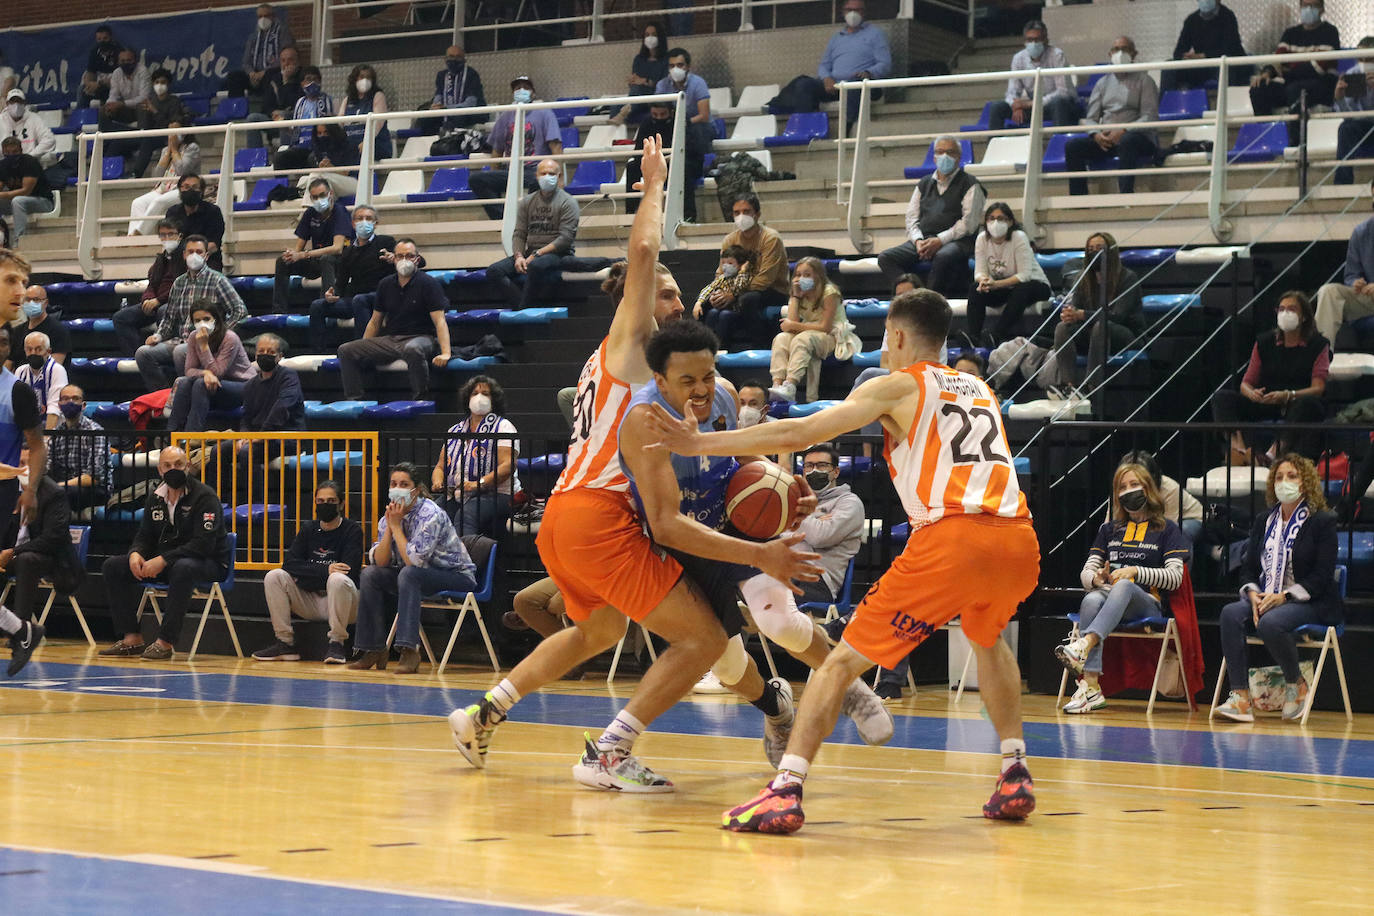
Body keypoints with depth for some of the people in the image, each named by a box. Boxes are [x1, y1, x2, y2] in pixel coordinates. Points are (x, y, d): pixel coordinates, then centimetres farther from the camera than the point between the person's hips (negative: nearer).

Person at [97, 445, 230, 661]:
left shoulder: (205, 497, -12)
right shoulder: (155, 498, 9)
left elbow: (204, 543, -22)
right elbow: (145, 535, 16)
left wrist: (163, 560, -28)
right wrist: (135, 554, -10)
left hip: (208, 564, -7)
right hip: (163, 563, 7)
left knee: (183, 568, -42)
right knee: (112, 566, -6)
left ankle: (165, 642, -38)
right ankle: (132, 639, -12)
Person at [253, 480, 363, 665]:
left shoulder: (352, 530, -4)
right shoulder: (308, 529, 10)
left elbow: (349, 571, -17)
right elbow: (290, 563, -4)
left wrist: (309, 573, -14)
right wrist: (325, 570, -20)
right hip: (310, 602, 5)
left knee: (338, 579, -36)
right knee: (274, 577, -12)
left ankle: (336, 643, -25)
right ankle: (285, 643, -12)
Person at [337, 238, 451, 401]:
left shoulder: (428, 284, -4)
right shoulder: (386, 284, 13)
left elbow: (439, 321, -13)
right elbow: (375, 322, 21)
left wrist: (445, 352, -27)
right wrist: (363, 350, 14)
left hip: (421, 338, -6)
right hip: (390, 339, 6)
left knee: (412, 349, -43)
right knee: (346, 351, -7)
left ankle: (420, 399, -32)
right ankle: (353, 400, -7)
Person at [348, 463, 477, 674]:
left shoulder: (431, 515, -21)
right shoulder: (390, 515, 1)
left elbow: (413, 561, -28)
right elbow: (380, 562, -6)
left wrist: (396, 526, -21)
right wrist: (389, 526, -16)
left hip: (457, 577, -7)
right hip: (418, 578, 8)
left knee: (408, 574, -33)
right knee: (370, 574, -8)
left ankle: (409, 650, -38)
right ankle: (374, 650, -8)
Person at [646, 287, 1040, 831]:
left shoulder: (897, 386, 12)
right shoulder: (979, 390, 28)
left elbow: (797, 434, 5)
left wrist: (700, 444, 9)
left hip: (950, 540, -5)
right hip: (1019, 541, 6)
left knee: (844, 660, 2)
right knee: (989, 641, 36)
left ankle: (784, 792, -10)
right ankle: (1015, 777, 26)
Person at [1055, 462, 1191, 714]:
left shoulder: (1166, 529, 15)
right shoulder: (1109, 530, 26)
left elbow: (1175, 577, 1)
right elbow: (1086, 573, 18)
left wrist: (1135, 571, -13)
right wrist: (1097, 579, -7)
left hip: (1147, 602, -3)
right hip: (1106, 595, 3)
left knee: (1124, 587, -39)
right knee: (1091, 600, -36)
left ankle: (1084, 644, -63)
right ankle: (1091, 688, -48)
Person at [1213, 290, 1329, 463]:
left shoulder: (1318, 345, 5)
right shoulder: (1264, 342, 14)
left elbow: (1318, 388, -7)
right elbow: (1246, 382, 11)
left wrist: (1287, 396, -26)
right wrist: (1252, 393, -16)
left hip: (1297, 405, -3)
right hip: (1264, 404, 3)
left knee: (1308, 404, -38)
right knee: (1222, 397, -19)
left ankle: (1278, 450, -51)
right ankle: (1238, 446, -46)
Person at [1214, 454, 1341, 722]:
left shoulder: (1322, 521, -1)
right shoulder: (1264, 521, 17)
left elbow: (1322, 575, -9)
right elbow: (1250, 568, 15)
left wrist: (1283, 597, -18)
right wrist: (1253, 595, -8)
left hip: (1312, 604, -5)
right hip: (1265, 599, 5)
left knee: (1270, 622, -37)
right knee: (1231, 613, -26)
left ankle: (1296, 685, -10)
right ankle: (1240, 698, -33)